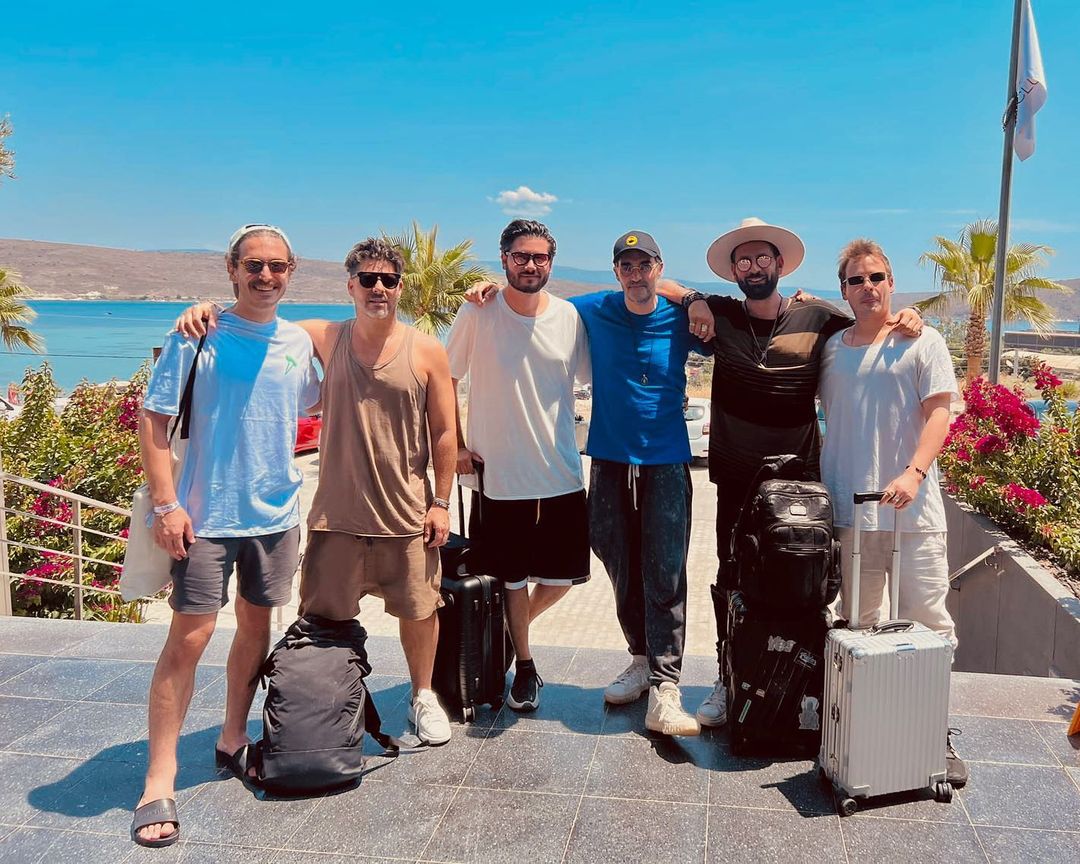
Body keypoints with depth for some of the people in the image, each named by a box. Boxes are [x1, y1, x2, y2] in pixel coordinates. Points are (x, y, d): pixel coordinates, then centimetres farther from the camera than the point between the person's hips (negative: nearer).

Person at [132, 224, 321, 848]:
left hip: (277, 515, 5)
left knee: (256, 626, 14)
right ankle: (159, 783, 5)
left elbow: (317, 404, 24)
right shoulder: (198, 336, -7)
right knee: (189, 639, -5)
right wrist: (166, 504, -14)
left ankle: (233, 741, 32)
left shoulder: (299, 342, 5)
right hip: (205, 516, -4)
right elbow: (154, 421, -8)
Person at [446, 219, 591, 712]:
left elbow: (593, 380, 11)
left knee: (562, 577, 11)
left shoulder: (569, 317, 0)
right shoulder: (478, 314, -7)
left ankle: (516, 627, 39)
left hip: (562, 476, 3)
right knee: (513, 578, 10)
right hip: (499, 474, -2)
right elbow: (444, 380, 2)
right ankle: (524, 664, 32)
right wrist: (456, 446, -3)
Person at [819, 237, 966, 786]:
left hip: (912, 509, -3)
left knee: (929, 624, -2)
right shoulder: (830, 348, 13)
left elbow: (939, 413, -5)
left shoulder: (921, 342, 3)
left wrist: (914, 473, -18)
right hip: (849, 508, 3)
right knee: (858, 626, 10)